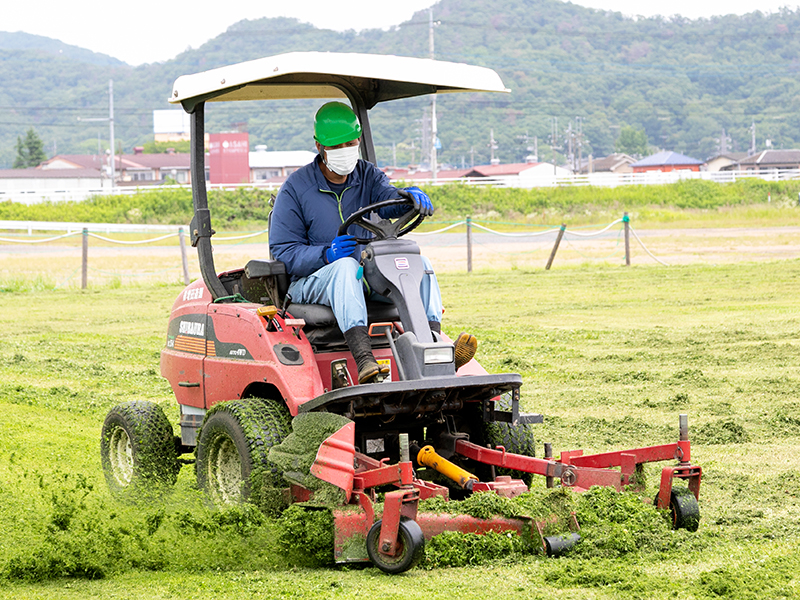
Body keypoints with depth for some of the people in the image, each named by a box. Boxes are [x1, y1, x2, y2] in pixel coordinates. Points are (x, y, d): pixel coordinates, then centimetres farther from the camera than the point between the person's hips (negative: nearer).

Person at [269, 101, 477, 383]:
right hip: (313, 281, -5)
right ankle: (365, 363, -57)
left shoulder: (368, 176, 11)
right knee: (346, 265, -37)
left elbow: (388, 197, -11)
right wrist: (326, 255, -26)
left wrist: (412, 196, -36)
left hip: (366, 278, 5)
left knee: (419, 262, -18)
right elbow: (282, 251, -8)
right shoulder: (296, 188, -2)